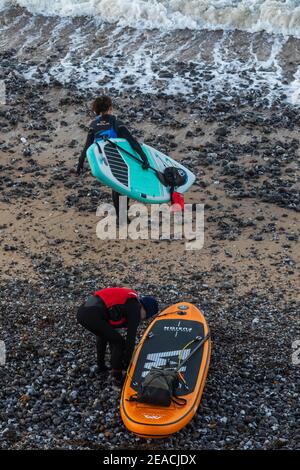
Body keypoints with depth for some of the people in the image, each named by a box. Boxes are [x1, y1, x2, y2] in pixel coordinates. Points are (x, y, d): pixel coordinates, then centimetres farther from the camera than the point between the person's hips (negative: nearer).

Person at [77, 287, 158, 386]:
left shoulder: (128, 300, 27)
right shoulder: (135, 308, 1)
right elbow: (131, 338, 1)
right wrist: (127, 361, 12)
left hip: (81, 312, 10)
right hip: (92, 316, -10)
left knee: (103, 334, 36)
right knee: (120, 342, 5)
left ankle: (101, 366, 44)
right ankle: (118, 378, 12)